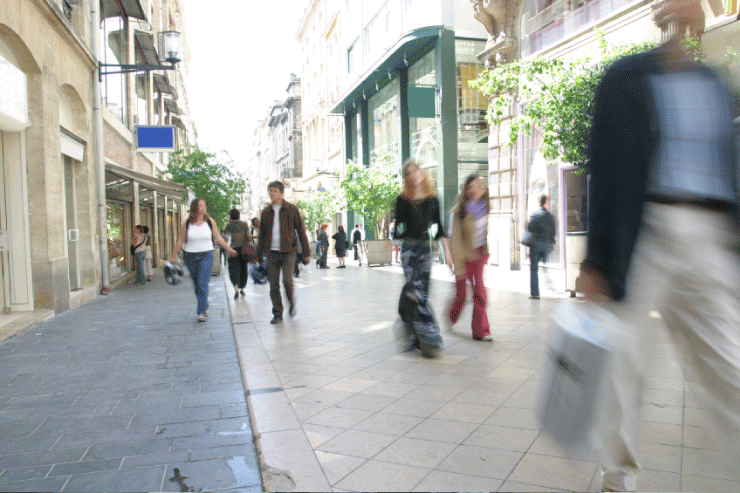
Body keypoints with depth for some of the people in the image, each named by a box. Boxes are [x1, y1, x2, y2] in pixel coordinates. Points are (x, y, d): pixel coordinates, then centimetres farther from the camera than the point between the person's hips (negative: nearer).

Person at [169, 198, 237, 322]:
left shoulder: (210, 222, 0)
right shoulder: (187, 223, 0)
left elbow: (218, 238, 9)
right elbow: (180, 241, 5)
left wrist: (229, 249, 6)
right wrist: (173, 256, 4)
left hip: (207, 255, -2)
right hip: (191, 256, 2)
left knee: (203, 283, -13)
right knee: (196, 284, 11)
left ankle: (201, 312, -11)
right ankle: (205, 307, 30)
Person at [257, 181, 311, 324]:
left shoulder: (291, 209, 2)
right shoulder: (266, 212, 11)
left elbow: (301, 231, 3)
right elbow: (262, 234, 17)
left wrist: (306, 252, -1)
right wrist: (259, 255, 14)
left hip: (288, 252, -3)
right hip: (271, 252, 3)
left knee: (287, 280, -15)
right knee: (273, 284, 2)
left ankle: (291, 304, 15)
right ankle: (277, 314, 14)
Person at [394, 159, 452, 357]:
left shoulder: (432, 199, 10)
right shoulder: (402, 200, 3)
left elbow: (439, 228, 11)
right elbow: (398, 226, 6)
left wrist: (447, 252, 7)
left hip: (425, 248, 3)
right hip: (409, 248, -2)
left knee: (421, 294, 3)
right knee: (417, 294, -11)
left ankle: (414, 337, 14)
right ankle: (429, 339, -7)